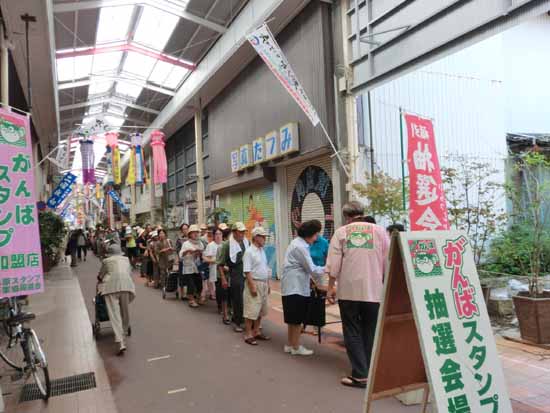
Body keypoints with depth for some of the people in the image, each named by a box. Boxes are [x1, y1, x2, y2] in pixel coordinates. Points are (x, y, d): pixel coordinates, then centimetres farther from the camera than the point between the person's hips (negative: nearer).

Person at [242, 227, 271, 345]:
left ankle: (256, 331, 27)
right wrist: (252, 286, -21)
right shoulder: (249, 252, -13)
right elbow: (247, 271, -18)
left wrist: (268, 284, 16)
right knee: (251, 310, -4)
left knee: (260, 310, 15)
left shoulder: (262, 251, 12)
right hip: (254, 283, -8)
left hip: (263, 284, 8)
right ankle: (248, 335, 5)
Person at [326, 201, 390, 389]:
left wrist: (331, 287, 5)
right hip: (374, 290, 2)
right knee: (370, 333, 14)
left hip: (349, 290, -1)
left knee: (352, 333, 8)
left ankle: (360, 375, 7)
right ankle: (370, 372, 19)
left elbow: (333, 263, -3)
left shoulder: (341, 232, 1)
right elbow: (387, 261, 5)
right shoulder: (379, 230, 4)